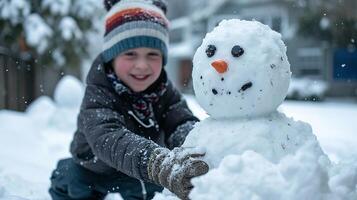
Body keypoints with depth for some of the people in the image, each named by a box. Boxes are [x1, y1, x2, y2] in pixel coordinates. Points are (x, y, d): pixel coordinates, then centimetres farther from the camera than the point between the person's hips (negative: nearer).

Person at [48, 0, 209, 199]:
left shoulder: (165, 92, -15)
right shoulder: (98, 96, -33)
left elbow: (184, 123, -31)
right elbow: (109, 140, -53)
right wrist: (161, 164, -74)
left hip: (145, 180, 3)